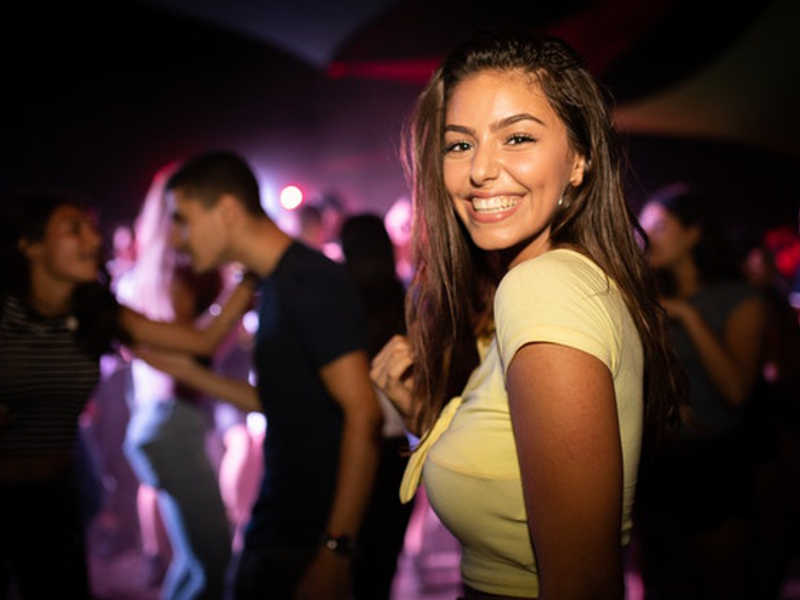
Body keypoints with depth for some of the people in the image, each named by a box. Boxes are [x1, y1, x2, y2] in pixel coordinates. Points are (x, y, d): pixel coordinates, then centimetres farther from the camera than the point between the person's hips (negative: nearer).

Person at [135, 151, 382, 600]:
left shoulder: (311, 281, -17)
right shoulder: (274, 285, 11)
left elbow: (363, 415, -22)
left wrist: (336, 550, -24)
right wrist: (188, 372, 15)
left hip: (310, 538, -9)